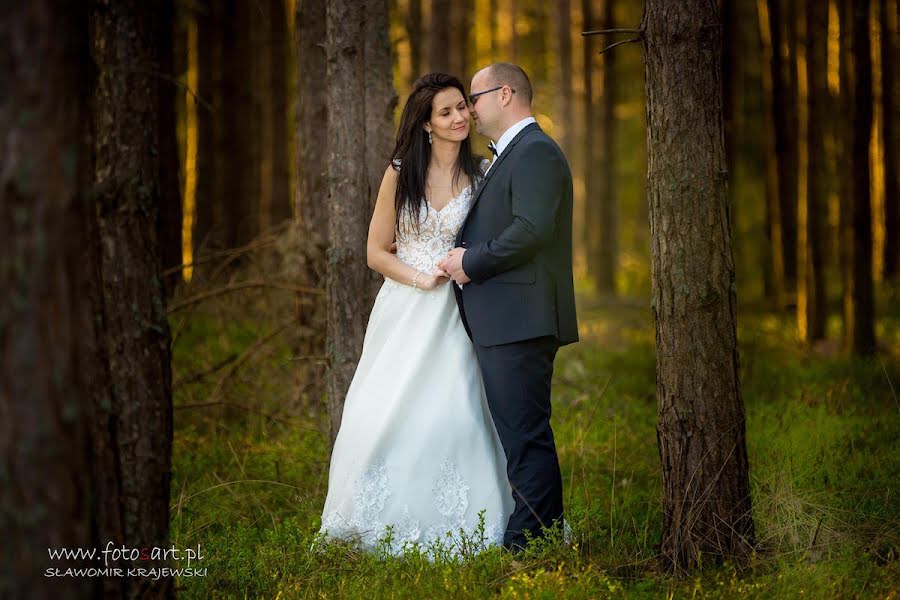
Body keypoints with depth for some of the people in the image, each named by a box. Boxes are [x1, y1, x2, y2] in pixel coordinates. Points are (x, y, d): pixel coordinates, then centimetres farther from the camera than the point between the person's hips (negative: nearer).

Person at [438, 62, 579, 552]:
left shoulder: (535, 151, -10)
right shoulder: (508, 155, 24)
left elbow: (532, 229, -22)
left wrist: (471, 262, -13)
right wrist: (467, 258, 7)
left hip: (520, 322, -11)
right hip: (502, 322, 11)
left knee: (525, 436, -10)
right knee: (521, 434, 13)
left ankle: (529, 539, -9)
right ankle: (547, 531, 18)